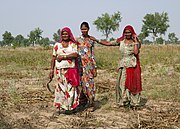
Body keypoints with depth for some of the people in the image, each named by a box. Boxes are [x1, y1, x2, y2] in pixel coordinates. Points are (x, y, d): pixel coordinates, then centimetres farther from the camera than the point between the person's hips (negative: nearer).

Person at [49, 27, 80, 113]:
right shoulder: (57, 45, 10)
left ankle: (71, 106, 5)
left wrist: (63, 57, -12)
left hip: (71, 69, -1)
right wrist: (52, 70, 3)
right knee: (61, 88, -2)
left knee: (71, 88, -2)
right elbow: (53, 58, 9)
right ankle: (62, 107, 2)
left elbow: (75, 55, -10)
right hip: (60, 70, 1)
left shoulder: (73, 44, 7)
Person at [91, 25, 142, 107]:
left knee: (132, 83, 0)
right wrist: (97, 40, 2)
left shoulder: (135, 42, 1)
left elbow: (136, 52, -15)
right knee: (122, 83, 2)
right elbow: (108, 43, 7)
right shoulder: (121, 41, 7)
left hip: (132, 65, -2)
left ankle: (134, 102, 9)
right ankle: (123, 101, 12)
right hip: (123, 64, 3)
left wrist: (135, 41, -11)